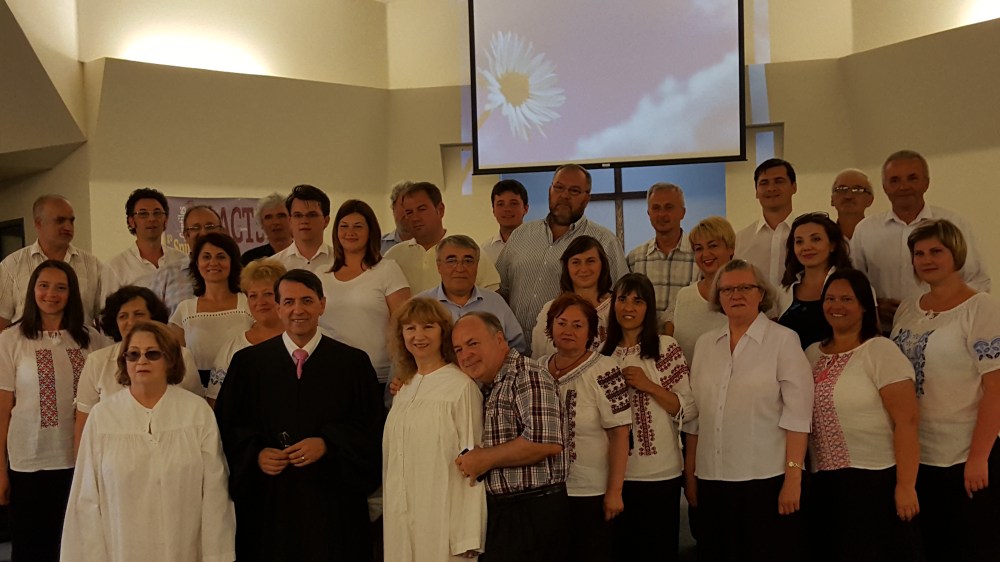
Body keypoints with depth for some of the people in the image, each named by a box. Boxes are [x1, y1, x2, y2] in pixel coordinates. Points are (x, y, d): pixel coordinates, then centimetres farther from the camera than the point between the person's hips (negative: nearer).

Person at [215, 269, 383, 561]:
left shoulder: (354, 362, 2)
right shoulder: (247, 362, 5)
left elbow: (371, 430, 0)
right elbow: (227, 427, 6)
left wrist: (327, 444, -13)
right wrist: (256, 454, -11)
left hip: (332, 506, -1)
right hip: (267, 505, 1)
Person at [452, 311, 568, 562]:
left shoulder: (528, 376, -15)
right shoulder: (488, 386, 14)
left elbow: (547, 442, -26)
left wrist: (485, 458, -16)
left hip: (534, 511, -9)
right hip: (503, 510, 9)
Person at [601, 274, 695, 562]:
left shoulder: (667, 348, -5)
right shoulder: (604, 352, 6)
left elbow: (690, 410, -8)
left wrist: (649, 386, -16)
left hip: (660, 473, -4)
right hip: (615, 473, 4)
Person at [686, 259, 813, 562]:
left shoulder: (783, 340, -3)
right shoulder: (705, 343, 9)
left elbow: (797, 415, -8)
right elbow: (694, 416, 12)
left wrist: (793, 477, -13)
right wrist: (690, 474, 11)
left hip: (768, 479, -4)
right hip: (712, 479, 4)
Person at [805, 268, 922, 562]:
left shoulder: (881, 351, -9)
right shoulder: (812, 354, 9)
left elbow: (907, 421, -14)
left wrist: (906, 485, -18)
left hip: (874, 480, -6)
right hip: (822, 483, 6)